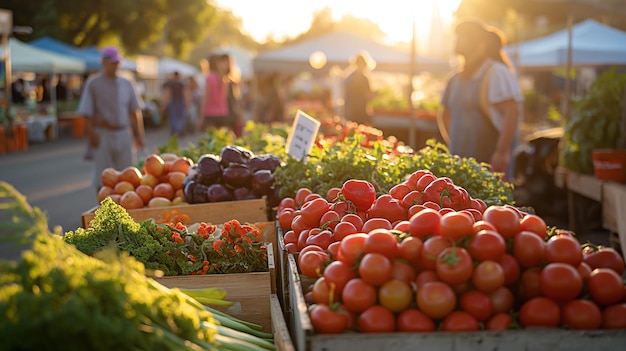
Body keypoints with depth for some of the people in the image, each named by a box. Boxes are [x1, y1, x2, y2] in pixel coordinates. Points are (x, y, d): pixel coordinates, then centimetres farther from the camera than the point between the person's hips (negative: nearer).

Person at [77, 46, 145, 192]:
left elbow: (135, 112, 12)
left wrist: (139, 135, 7)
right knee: (103, 176, 0)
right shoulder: (93, 83, 0)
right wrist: (91, 134, -13)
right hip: (103, 134, -3)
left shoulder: (126, 83, 11)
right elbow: (87, 114, -3)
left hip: (124, 134, 3)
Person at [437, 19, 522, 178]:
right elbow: (445, 114, 28)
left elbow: (512, 112, -17)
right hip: (460, 162, 7)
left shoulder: (496, 72, -7)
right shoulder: (456, 79, 16)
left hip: (491, 160, -7)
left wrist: (502, 151, -21)